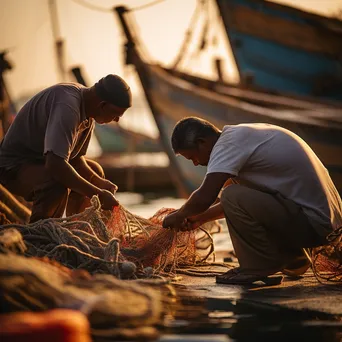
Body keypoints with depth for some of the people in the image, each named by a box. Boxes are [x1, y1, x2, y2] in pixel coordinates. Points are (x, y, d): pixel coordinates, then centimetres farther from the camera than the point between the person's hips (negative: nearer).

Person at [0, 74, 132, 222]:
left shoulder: (88, 113, 0)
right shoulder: (67, 106, -32)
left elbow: (76, 158, 9)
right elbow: (55, 164, -41)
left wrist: (100, 183, -8)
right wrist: (98, 194, -35)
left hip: (41, 160, 11)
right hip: (13, 165, -10)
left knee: (94, 170, 19)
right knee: (58, 186, -37)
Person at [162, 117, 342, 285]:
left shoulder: (229, 142, -15)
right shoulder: (241, 134, 14)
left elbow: (204, 198, -21)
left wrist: (178, 216, -2)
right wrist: (201, 218, 23)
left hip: (314, 223, -10)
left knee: (234, 197, -21)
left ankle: (259, 267, -4)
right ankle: (292, 259, 25)